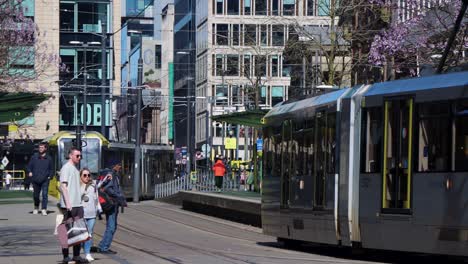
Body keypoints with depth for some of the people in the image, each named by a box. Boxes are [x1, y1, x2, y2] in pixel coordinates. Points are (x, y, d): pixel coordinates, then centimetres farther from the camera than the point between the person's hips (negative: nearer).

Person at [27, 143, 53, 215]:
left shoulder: (49, 158, 5)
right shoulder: (34, 157, 5)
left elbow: (51, 169, 13)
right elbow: (29, 166, 12)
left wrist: (50, 176, -1)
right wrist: (30, 172, -5)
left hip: (45, 180, -1)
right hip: (36, 180, 1)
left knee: (45, 194, -12)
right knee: (36, 195, 11)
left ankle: (44, 209, -9)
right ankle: (36, 207, 33)